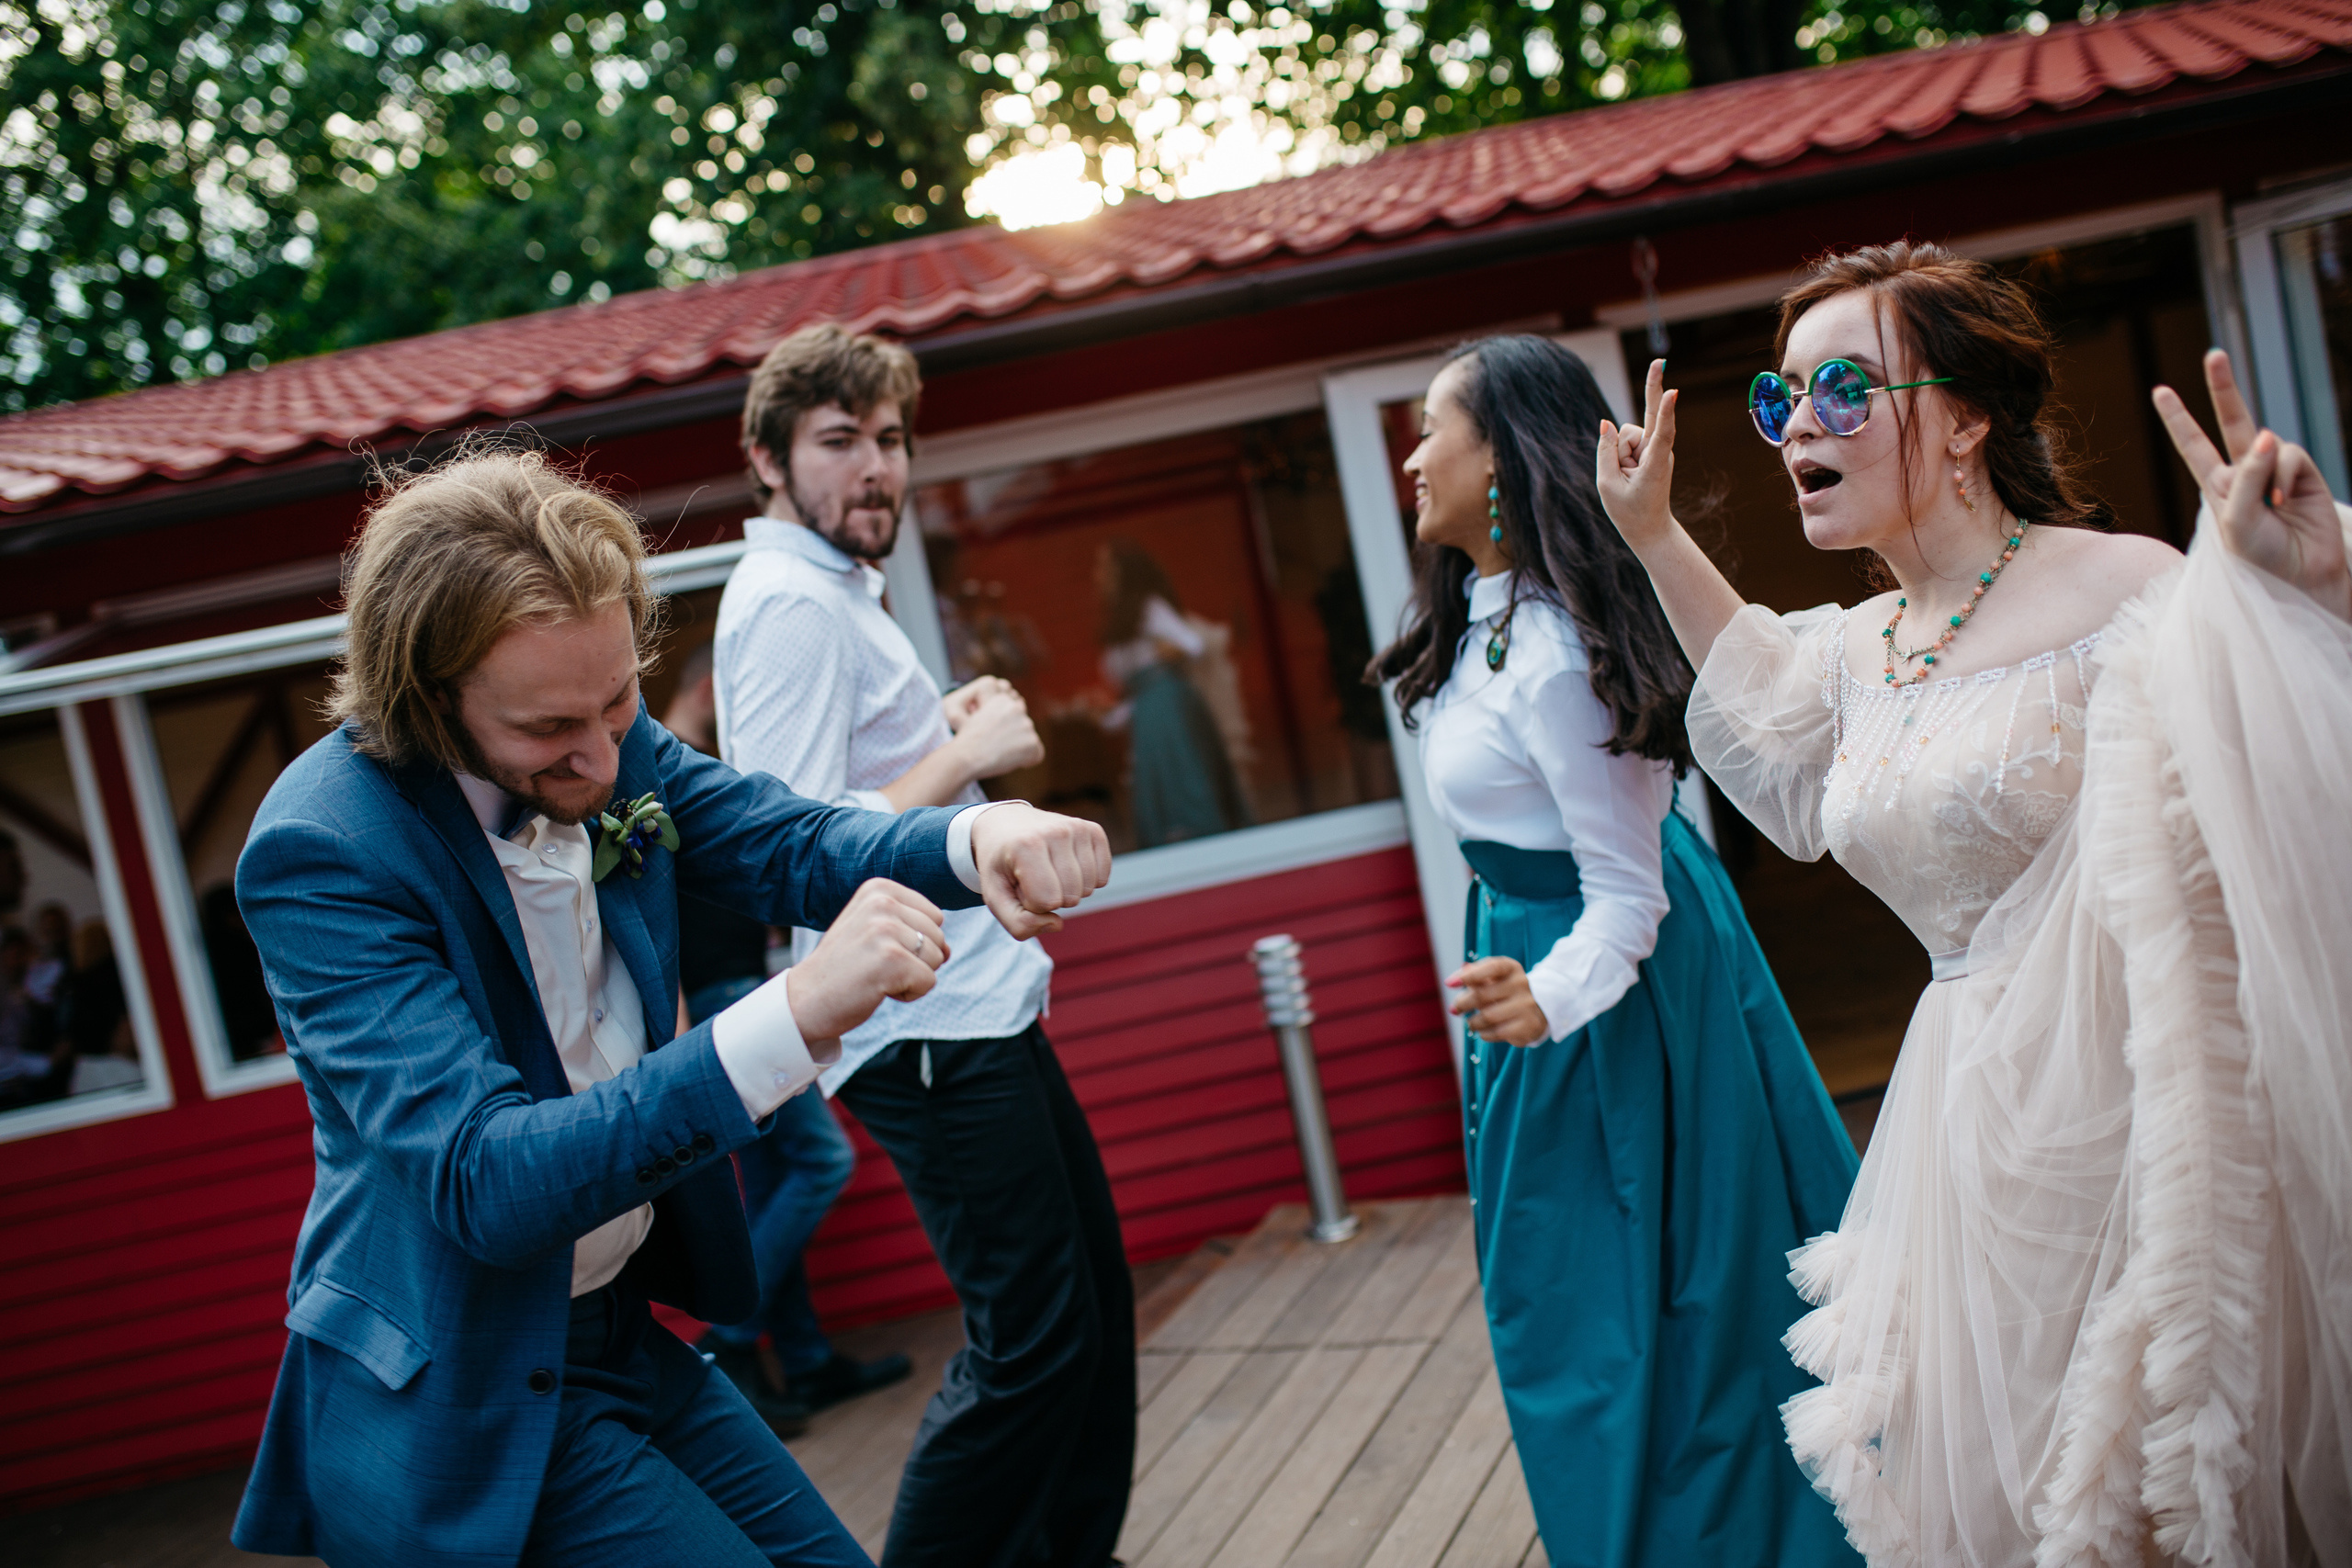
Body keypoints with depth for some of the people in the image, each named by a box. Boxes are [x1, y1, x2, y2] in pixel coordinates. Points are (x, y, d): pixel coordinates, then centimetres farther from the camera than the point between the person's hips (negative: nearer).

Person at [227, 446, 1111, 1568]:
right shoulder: (324, 852, -24)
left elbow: (796, 846, -1)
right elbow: (480, 1180, -31)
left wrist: (979, 838, -24)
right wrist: (797, 1014, -41)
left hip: (622, 1334, 7)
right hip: (464, 1409, -7)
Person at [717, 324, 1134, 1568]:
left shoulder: (833, 590, 17)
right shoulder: (790, 602, -15)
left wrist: (944, 731, 8)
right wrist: (968, 756, -16)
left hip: (977, 1009, 11)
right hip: (928, 1033, -11)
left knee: (1093, 1295, 18)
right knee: (1034, 1344, -6)